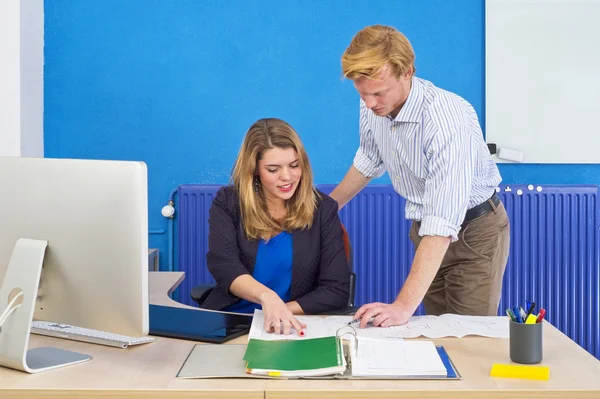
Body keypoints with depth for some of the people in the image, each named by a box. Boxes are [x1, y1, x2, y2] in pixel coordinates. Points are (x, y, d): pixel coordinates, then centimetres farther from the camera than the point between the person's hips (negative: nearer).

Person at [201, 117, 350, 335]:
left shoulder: (322, 209, 2)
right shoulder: (227, 203, 1)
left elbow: (336, 291, -3)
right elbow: (222, 264, -15)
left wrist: (277, 313, -16)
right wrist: (266, 297, -34)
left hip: (292, 328, 0)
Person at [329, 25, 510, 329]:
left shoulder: (448, 119, -34)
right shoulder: (373, 105, -12)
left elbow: (442, 224, -39)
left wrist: (404, 306, -45)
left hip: (473, 231, -6)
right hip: (425, 227, 6)